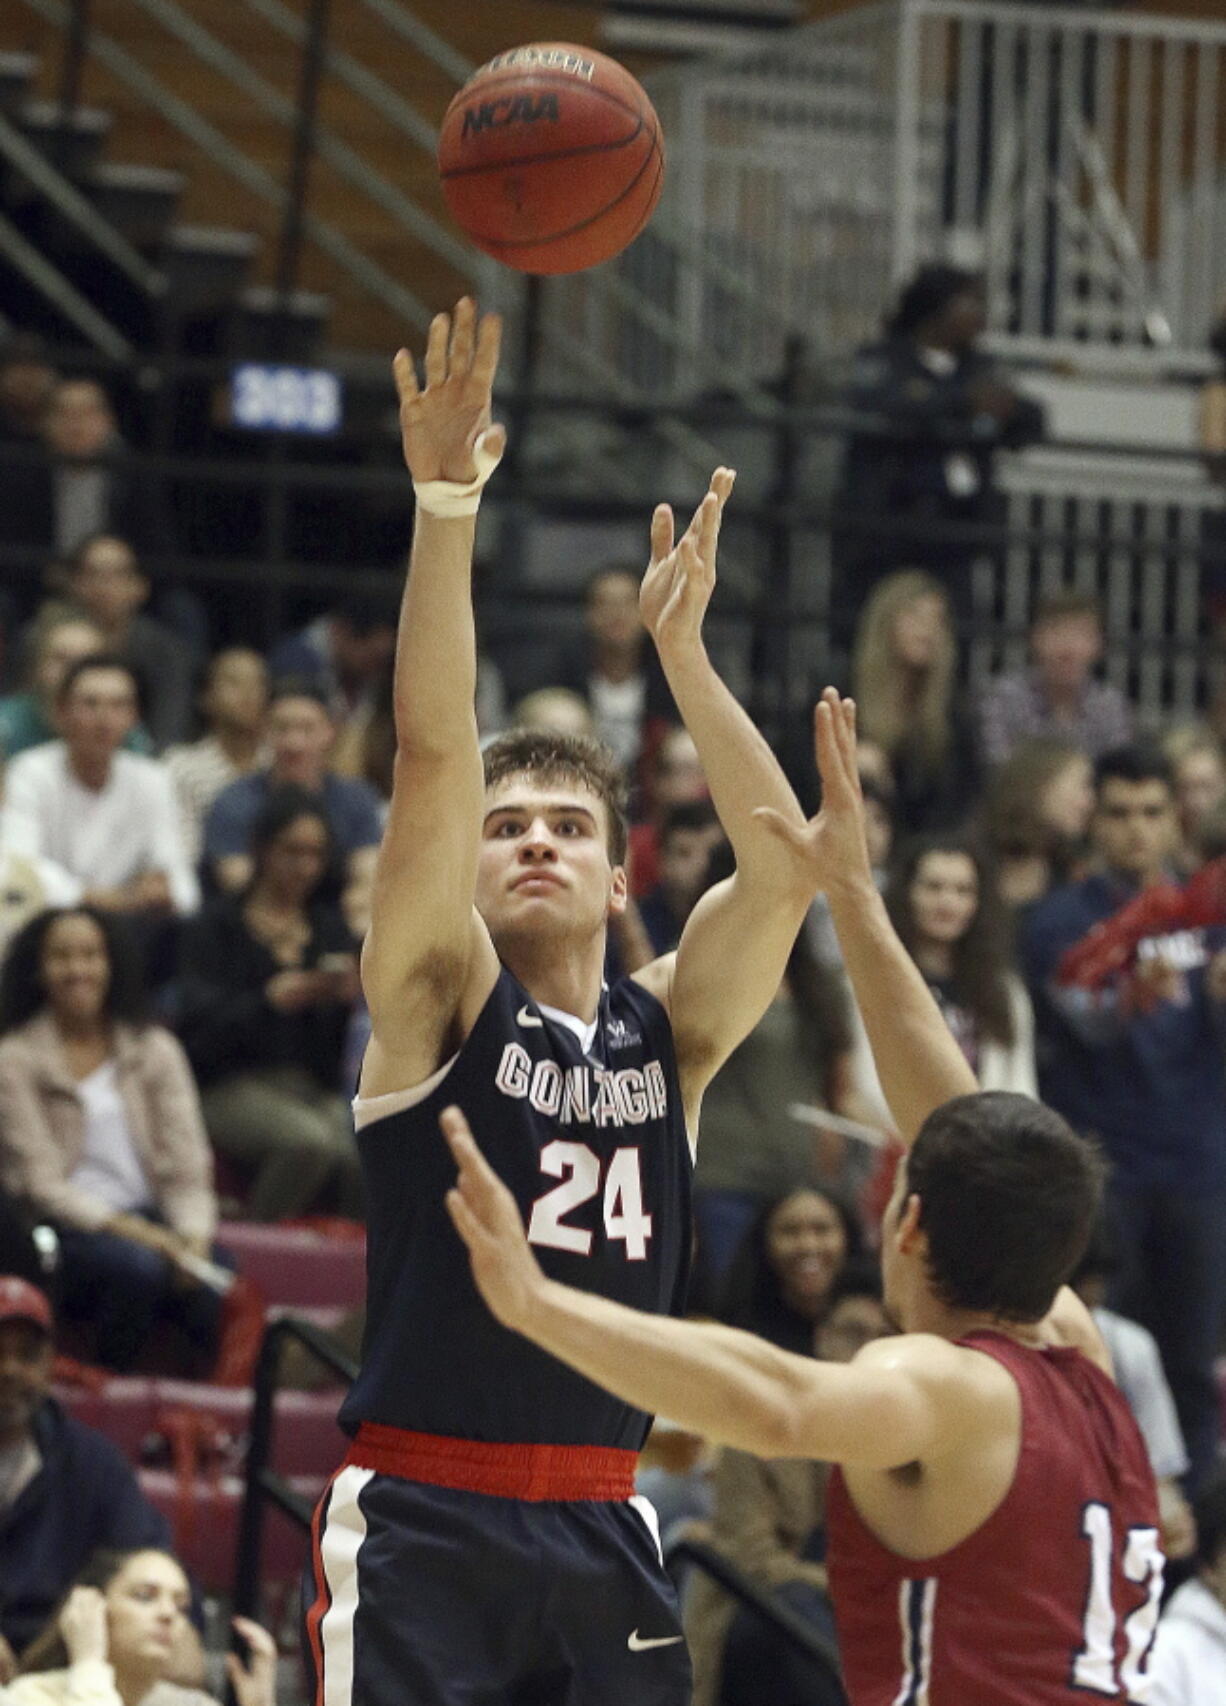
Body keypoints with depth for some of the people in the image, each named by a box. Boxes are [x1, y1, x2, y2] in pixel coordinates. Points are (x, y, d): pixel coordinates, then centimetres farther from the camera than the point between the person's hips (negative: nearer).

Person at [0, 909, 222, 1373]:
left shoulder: (156, 1051, 13)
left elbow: (186, 1165, 6)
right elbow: (42, 1183, -6)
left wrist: (194, 1237, -15)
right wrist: (127, 1230, -20)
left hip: (146, 1222, 3)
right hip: (61, 1231, -3)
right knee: (137, 1267, -36)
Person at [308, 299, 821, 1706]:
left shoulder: (668, 1035, 12)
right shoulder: (439, 1000, 2)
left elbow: (783, 864, -1)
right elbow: (433, 757, -10)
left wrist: (683, 652, -5)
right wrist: (446, 503, -20)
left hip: (599, 1534, 4)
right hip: (418, 1521, -4)